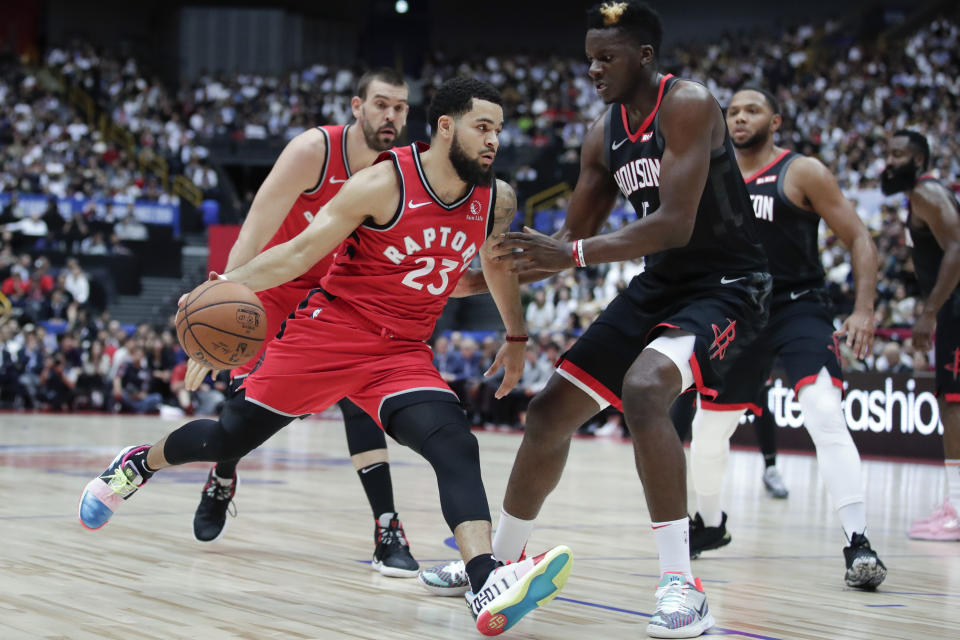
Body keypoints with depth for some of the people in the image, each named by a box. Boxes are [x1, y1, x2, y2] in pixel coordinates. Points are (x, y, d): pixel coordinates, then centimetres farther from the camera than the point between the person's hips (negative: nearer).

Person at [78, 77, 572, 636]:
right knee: (230, 439, 9)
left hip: (404, 354, 3)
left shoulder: (497, 200, 1)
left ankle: (488, 588, -40)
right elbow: (300, 252, -13)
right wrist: (230, 282, -25)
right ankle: (139, 464, 40)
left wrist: (516, 337, 30)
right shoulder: (386, 182, -15)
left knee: (456, 448, -23)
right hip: (330, 332, -3)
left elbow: (498, 265, 23)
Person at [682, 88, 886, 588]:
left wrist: (863, 310, -21)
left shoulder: (802, 173, -6)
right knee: (708, 429, 12)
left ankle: (858, 545, -27)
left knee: (825, 417, -25)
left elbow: (859, 239, -8)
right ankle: (709, 523, 38)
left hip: (799, 308, -5)